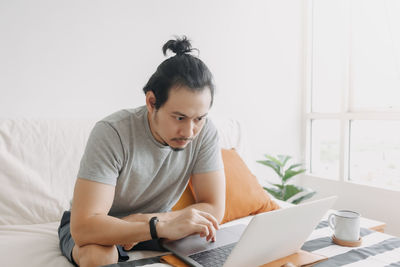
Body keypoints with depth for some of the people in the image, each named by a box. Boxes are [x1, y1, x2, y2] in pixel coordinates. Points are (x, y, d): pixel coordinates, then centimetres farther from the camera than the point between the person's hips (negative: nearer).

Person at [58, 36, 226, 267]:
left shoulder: (205, 132, -20)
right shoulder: (112, 133, -31)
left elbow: (214, 210, -18)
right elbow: (82, 228, -36)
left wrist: (146, 220, -28)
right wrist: (161, 227, -47)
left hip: (154, 223, 4)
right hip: (100, 228, -3)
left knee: (208, 242, -21)